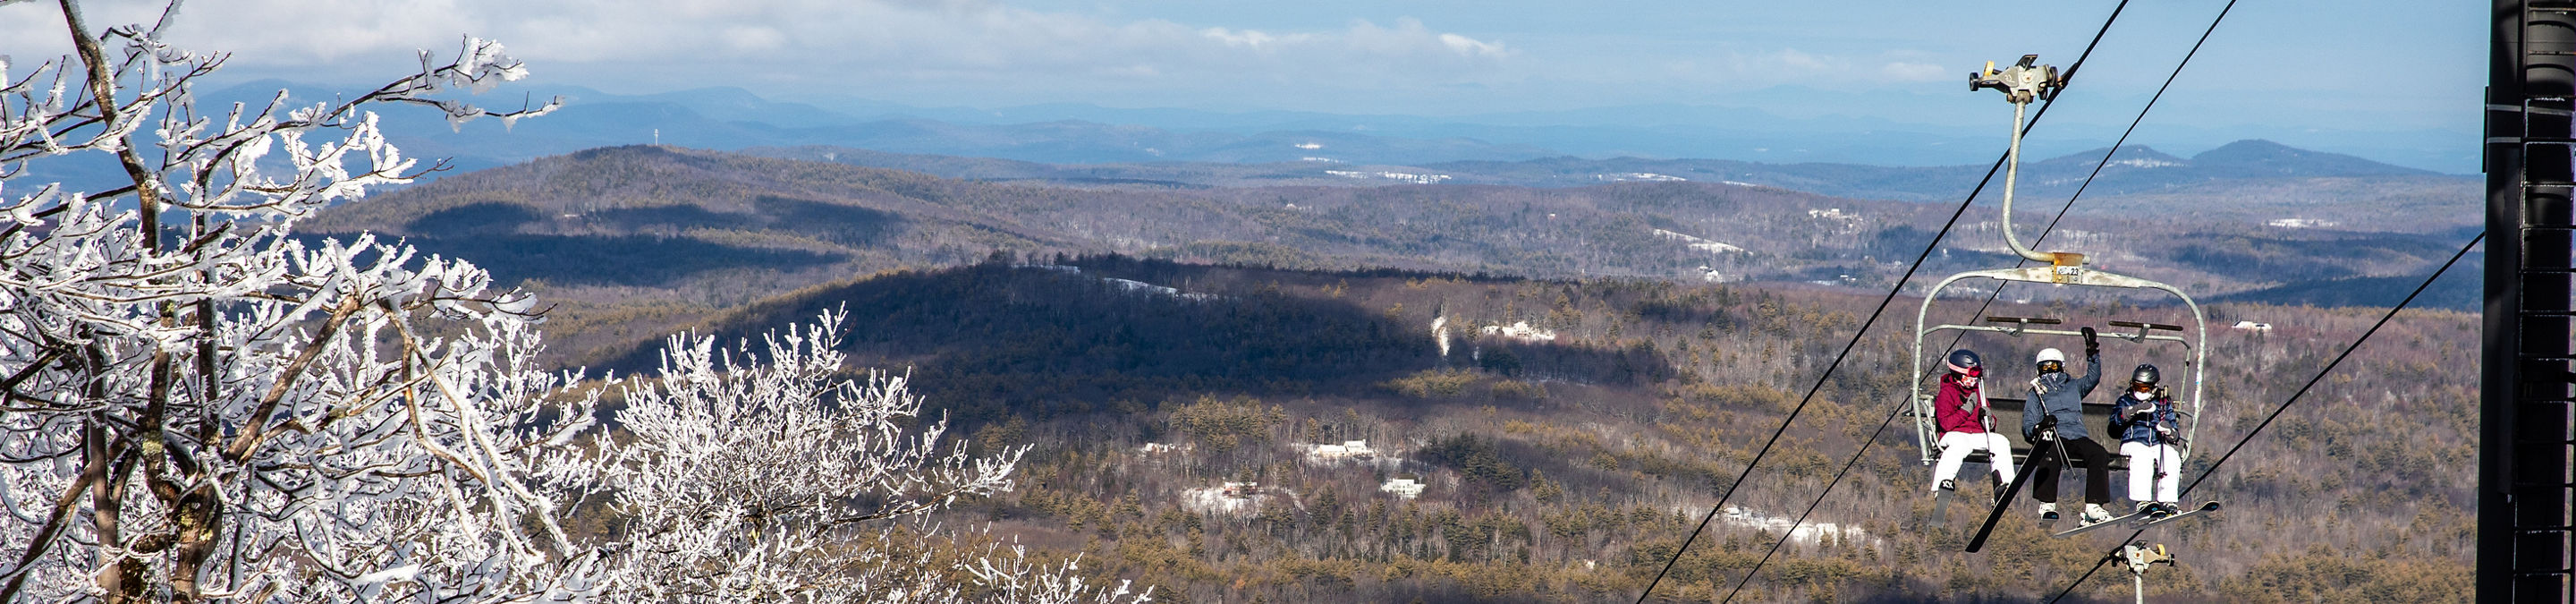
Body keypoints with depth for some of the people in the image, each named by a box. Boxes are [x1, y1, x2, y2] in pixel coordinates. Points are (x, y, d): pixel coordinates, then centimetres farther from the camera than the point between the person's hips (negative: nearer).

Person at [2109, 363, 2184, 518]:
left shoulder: (2164, 404, 22)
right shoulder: (2126, 401, 19)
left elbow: (2175, 437, 13)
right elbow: (2114, 423, -3)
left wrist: (2170, 431, -12)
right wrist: (2134, 410, -16)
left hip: (2159, 444, 2)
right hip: (2134, 443, -2)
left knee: (2171, 456, -33)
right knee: (2142, 456, -37)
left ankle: (2167, 501, -37)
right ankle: (2143, 501, -46)